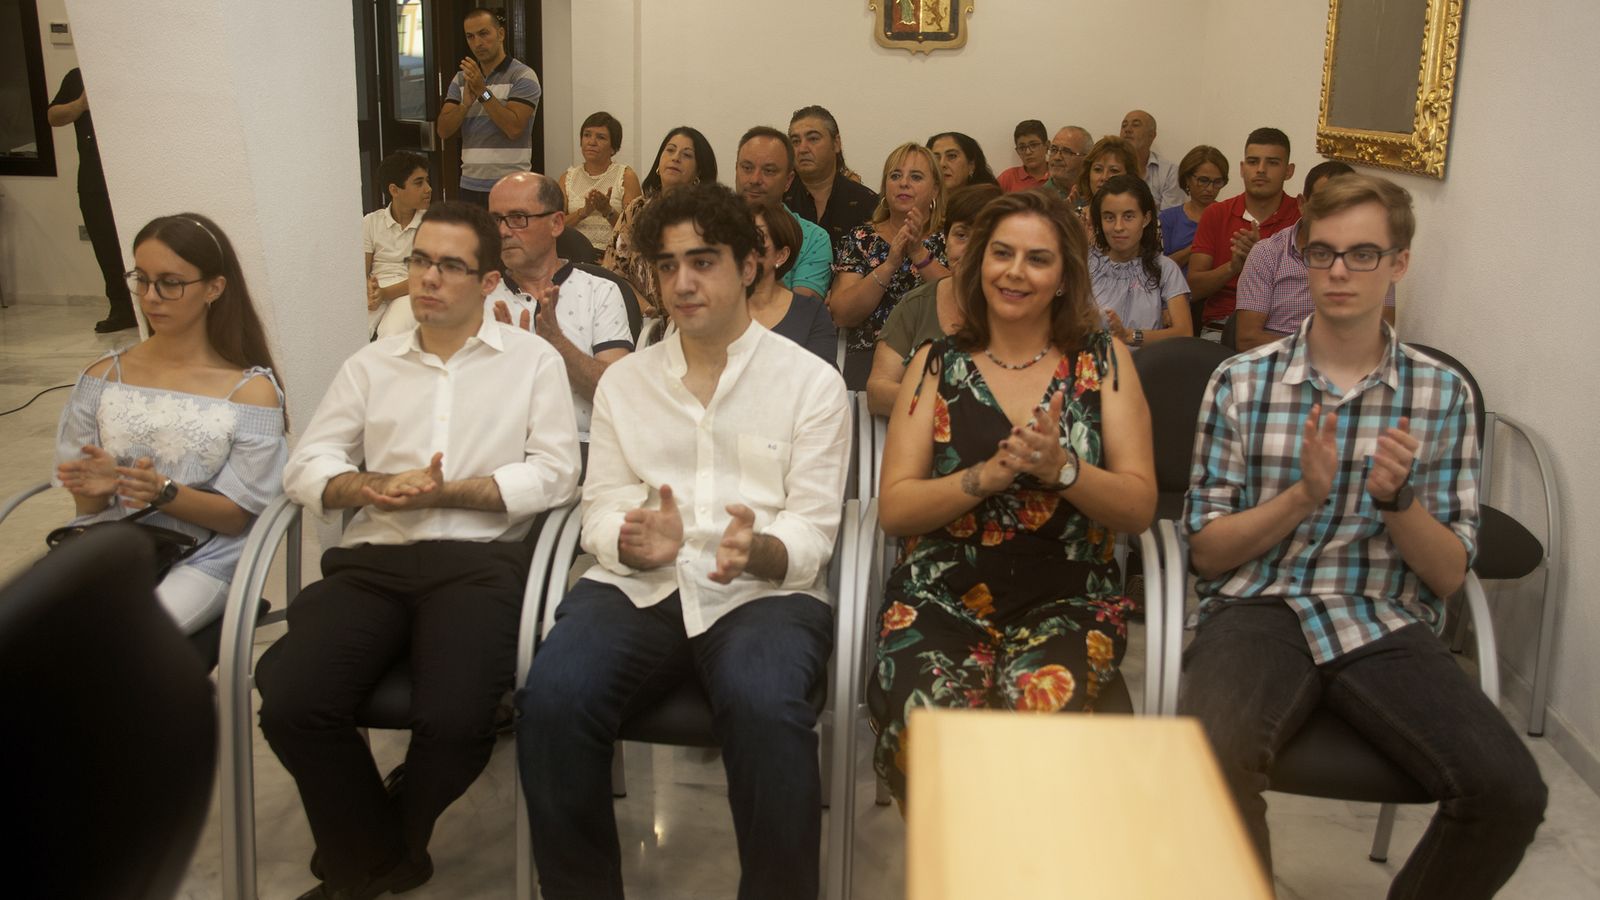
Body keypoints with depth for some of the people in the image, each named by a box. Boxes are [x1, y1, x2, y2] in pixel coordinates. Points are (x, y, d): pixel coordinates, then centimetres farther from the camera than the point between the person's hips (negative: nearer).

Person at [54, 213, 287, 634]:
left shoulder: (252, 390, 0)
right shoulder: (103, 377, 10)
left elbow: (237, 516, -2)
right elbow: (87, 506, 10)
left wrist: (164, 492, -20)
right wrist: (97, 486, -15)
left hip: (200, 561, -3)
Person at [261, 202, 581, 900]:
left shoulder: (532, 360, 12)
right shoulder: (371, 365, 21)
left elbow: (556, 473, 0)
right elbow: (306, 467, 13)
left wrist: (445, 491, -8)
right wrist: (372, 487, -8)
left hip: (480, 561, -3)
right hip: (371, 561, 3)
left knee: (453, 721, -28)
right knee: (289, 704, -23)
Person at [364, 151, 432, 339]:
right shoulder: (371, 222, 11)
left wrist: (385, 293, -18)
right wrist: (370, 290, -19)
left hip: (411, 293, -2)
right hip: (376, 292, 2)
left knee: (391, 337, -34)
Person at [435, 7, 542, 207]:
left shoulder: (523, 76, -4)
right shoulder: (461, 79, 12)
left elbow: (514, 128, -16)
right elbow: (443, 131, 3)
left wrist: (482, 91, -17)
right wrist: (466, 103, -14)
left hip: (510, 188, -4)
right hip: (470, 187, 5)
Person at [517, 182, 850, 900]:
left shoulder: (810, 382, 8)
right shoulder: (623, 381, 18)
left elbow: (812, 532, 1)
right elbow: (599, 514, 11)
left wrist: (759, 551, -22)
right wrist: (633, 539, -13)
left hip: (763, 592, -2)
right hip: (639, 586, 3)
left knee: (765, 705, -36)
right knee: (552, 699, -28)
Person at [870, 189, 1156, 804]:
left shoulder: (1103, 360, 10)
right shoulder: (937, 365, 11)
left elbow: (1140, 509, 4)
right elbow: (893, 508, 3)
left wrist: (1062, 469, -14)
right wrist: (989, 475, -12)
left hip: (1066, 601, 0)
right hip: (941, 597, 1)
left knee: (1043, 709, -34)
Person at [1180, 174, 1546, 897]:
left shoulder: (1443, 395, 10)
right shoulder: (1242, 382, 7)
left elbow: (1449, 575, 8)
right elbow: (1206, 551, 4)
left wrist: (1397, 497, -12)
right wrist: (1304, 494, -12)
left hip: (1388, 626, 2)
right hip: (1258, 609, -1)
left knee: (1510, 790, -24)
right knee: (1213, 754, -34)